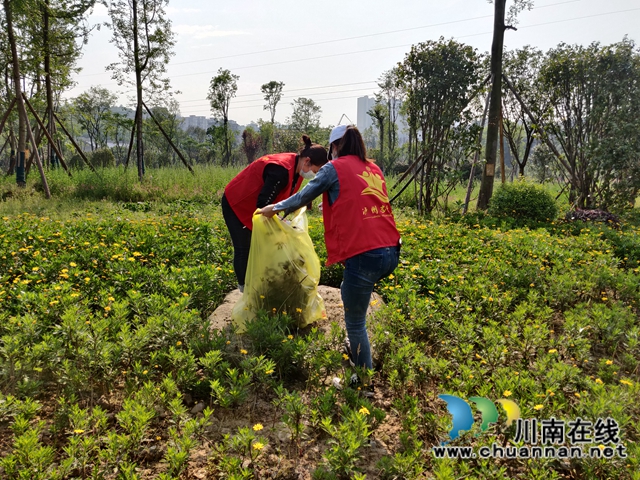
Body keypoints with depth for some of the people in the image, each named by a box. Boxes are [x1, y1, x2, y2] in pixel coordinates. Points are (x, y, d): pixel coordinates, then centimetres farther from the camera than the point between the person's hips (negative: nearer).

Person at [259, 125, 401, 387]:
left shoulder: (334, 168, 2)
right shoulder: (374, 168, 18)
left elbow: (303, 197, 11)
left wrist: (275, 208, 27)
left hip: (364, 255, -7)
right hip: (391, 252, 7)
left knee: (355, 323, 9)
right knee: (349, 292, 31)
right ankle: (356, 355, 39)